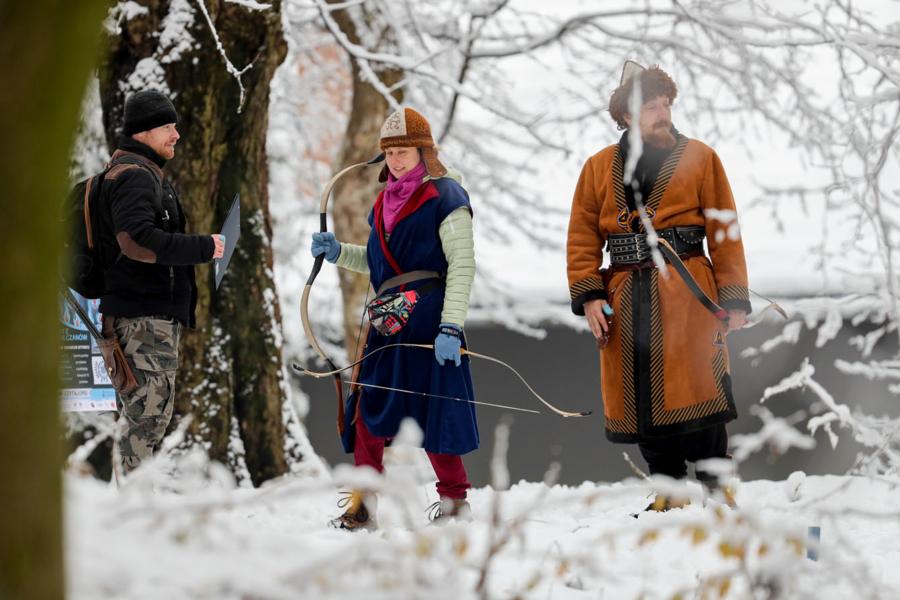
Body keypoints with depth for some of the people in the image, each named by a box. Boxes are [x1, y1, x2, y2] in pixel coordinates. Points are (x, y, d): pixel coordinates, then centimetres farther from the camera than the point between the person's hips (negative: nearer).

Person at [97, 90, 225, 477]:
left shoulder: (147, 174, 23)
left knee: (142, 415, 13)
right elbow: (137, 240, -27)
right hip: (143, 317, -11)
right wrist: (203, 248, -22)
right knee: (148, 410, -12)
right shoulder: (133, 175, -13)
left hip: (157, 314, 11)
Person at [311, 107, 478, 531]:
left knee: (432, 409, -4)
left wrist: (451, 328, -18)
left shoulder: (445, 197, -6)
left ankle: (455, 499, 9)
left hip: (428, 318, -7)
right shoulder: (386, 201, 17)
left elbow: (462, 266, -11)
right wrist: (337, 253, 11)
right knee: (369, 408, 2)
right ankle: (362, 507, 7)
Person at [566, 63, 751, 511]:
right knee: (641, 397, 3)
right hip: (625, 301, 3)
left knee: (692, 389, -11)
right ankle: (669, 490, 13)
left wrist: (733, 299, -2)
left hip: (687, 293, -3)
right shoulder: (600, 167, 12)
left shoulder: (699, 159, 6)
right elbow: (582, 237, 11)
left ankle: (714, 485, -2)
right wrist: (588, 295, -3)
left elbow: (725, 234, 4)